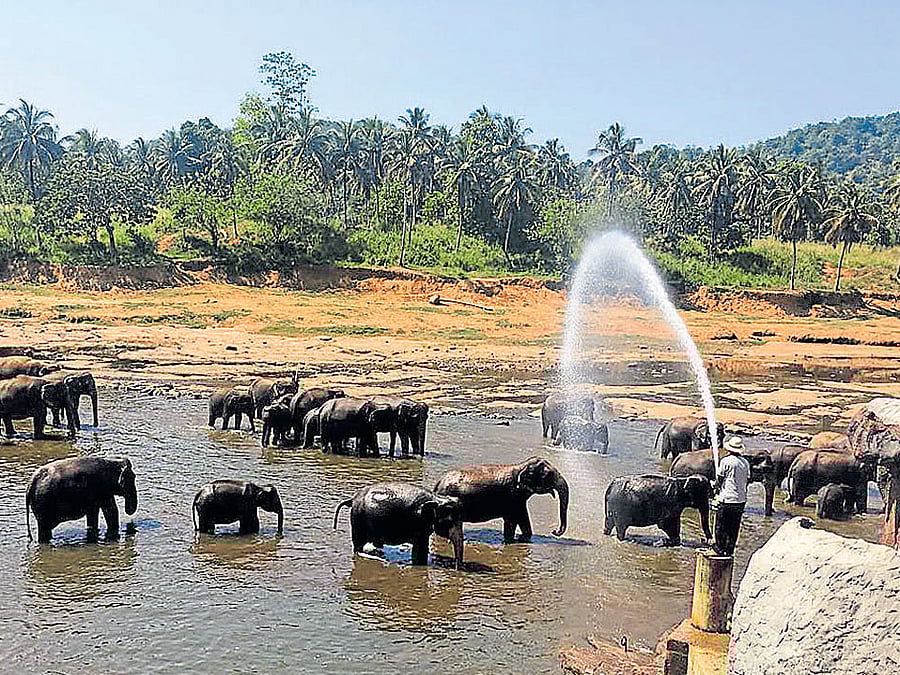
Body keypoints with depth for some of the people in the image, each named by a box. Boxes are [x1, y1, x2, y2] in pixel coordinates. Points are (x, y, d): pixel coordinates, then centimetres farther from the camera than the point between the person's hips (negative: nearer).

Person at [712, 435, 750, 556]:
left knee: (721, 526, 6)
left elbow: (719, 479, -5)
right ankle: (730, 550, 17)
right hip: (741, 500, 5)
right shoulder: (746, 462, 5)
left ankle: (720, 549, 9)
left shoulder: (725, 461, -11)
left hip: (726, 499, -5)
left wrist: (717, 493, 9)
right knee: (734, 527, 13)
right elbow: (747, 479, 10)